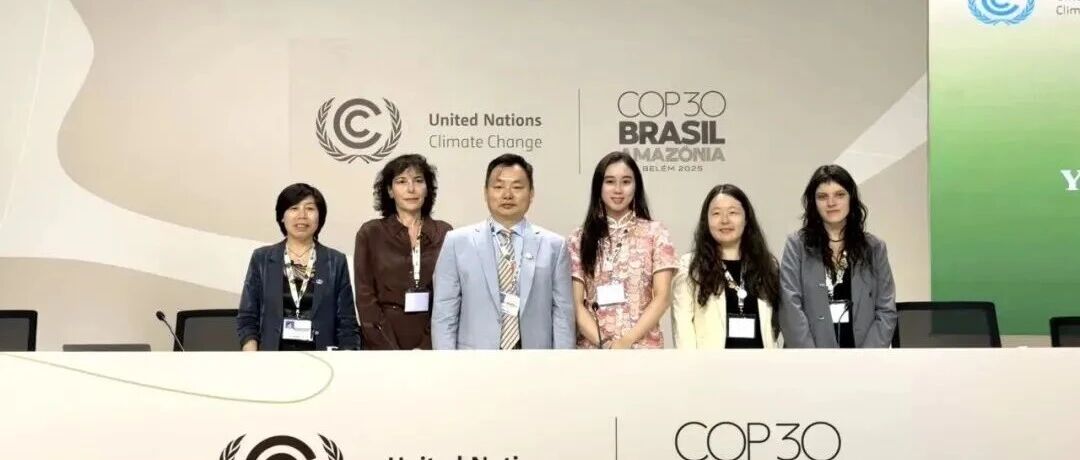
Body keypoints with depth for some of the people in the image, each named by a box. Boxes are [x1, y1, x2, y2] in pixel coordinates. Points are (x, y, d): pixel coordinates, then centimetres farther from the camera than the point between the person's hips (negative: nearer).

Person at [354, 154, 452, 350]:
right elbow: (365, 298, -2)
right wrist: (393, 352, -10)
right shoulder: (370, 233, 1)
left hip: (432, 341, 1)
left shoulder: (444, 233, 5)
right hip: (384, 341, -1)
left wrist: (427, 347, -7)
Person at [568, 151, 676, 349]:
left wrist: (626, 341, -12)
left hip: (642, 349, -1)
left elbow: (662, 297, -1)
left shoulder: (655, 233, 5)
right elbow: (576, 303, 3)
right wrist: (603, 343, -12)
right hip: (592, 350, 1)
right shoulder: (580, 238, 8)